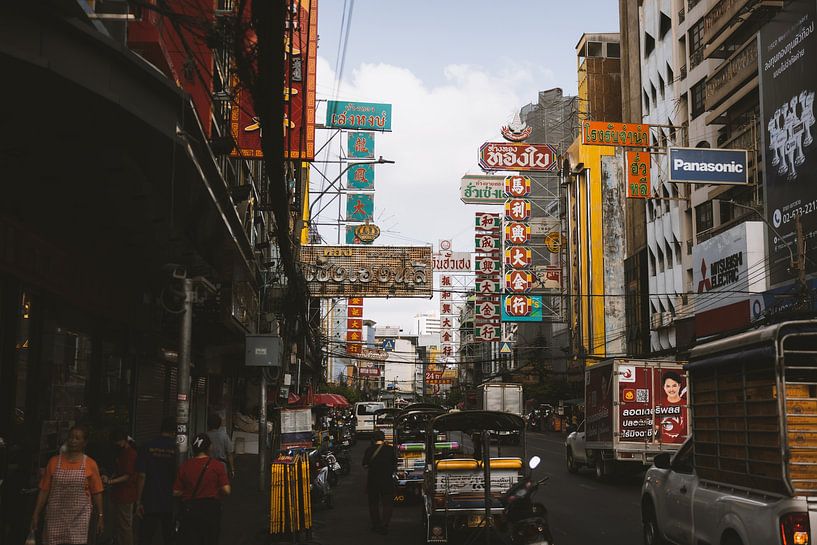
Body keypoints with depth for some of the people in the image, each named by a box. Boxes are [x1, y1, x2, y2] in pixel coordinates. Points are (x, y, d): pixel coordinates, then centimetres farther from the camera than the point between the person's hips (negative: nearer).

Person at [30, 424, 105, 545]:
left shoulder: (90, 464, 1)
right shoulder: (54, 462, 5)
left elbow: (96, 493, 3)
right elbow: (44, 490, 6)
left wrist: (100, 517, 3)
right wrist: (36, 514, 4)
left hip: (79, 517, -1)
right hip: (55, 516, 2)